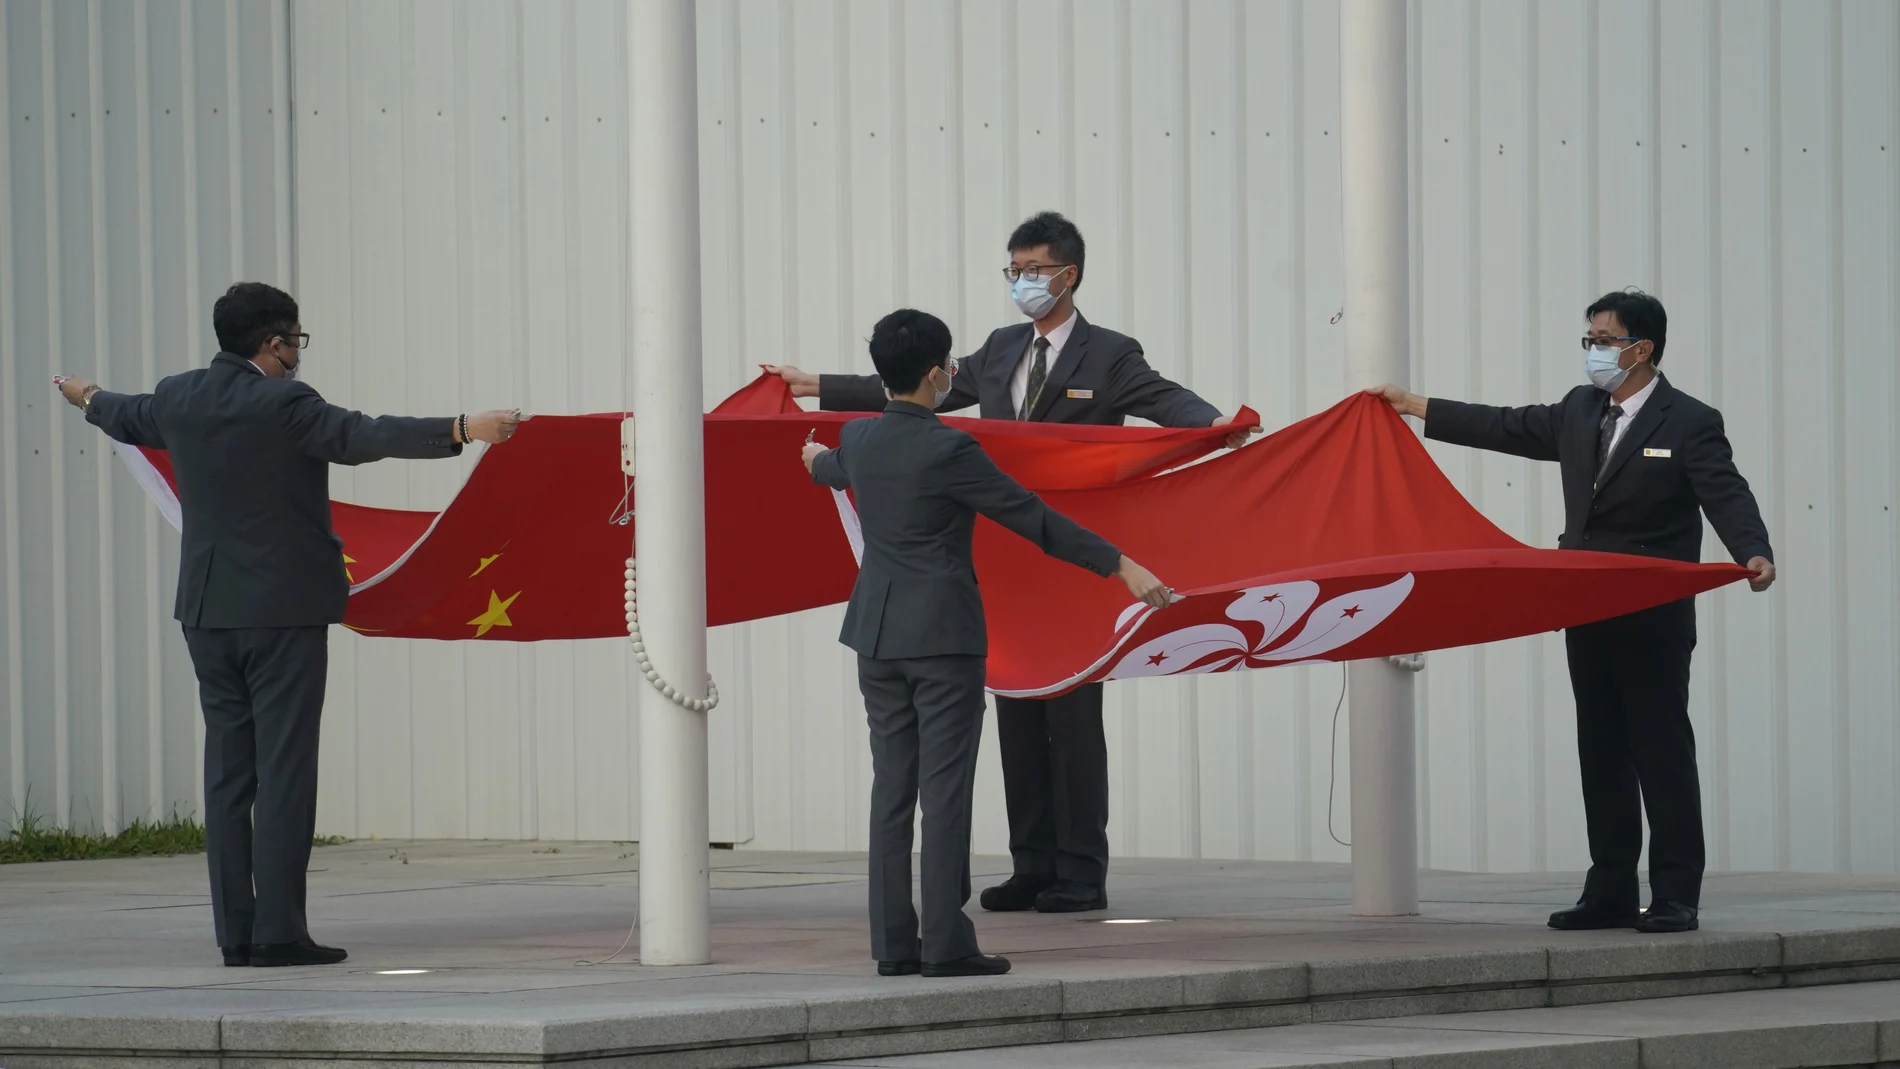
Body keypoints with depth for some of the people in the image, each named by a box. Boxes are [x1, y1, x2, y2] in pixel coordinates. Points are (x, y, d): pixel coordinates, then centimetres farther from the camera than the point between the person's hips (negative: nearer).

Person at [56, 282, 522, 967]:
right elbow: (367, 437, -23)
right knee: (284, 770, -5)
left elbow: (129, 419, 28)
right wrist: (462, 430, -27)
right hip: (283, 609, -7)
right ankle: (277, 931, -9)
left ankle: (235, 931, 8)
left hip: (207, 613, 7)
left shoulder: (179, 399, 7)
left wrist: (90, 400, 52)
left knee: (227, 772, 9)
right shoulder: (282, 404, -13)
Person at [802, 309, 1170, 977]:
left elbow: (834, 470, 31)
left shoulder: (857, 441, 5)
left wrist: (818, 463, 57)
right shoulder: (948, 450, -14)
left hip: (876, 634, 6)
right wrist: (1122, 566, -10)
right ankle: (946, 945, -7)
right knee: (945, 793, -5)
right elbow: (1034, 519, -14)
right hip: (944, 636, -6)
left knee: (891, 789, 8)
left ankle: (893, 944, 7)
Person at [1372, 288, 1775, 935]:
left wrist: (1754, 554, -38)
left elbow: (1727, 497, -18)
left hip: (1653, 623, -7)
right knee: (1602, 756, 10)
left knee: (1663, 754, -5)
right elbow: (1506, 429, 21)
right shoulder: (1580, 413, 13)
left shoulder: (1690, 424, -8)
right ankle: (1610, 894, 15)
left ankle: (1676, 897, -2)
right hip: (1589, 619, 7)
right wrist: (1414, 408, 22)